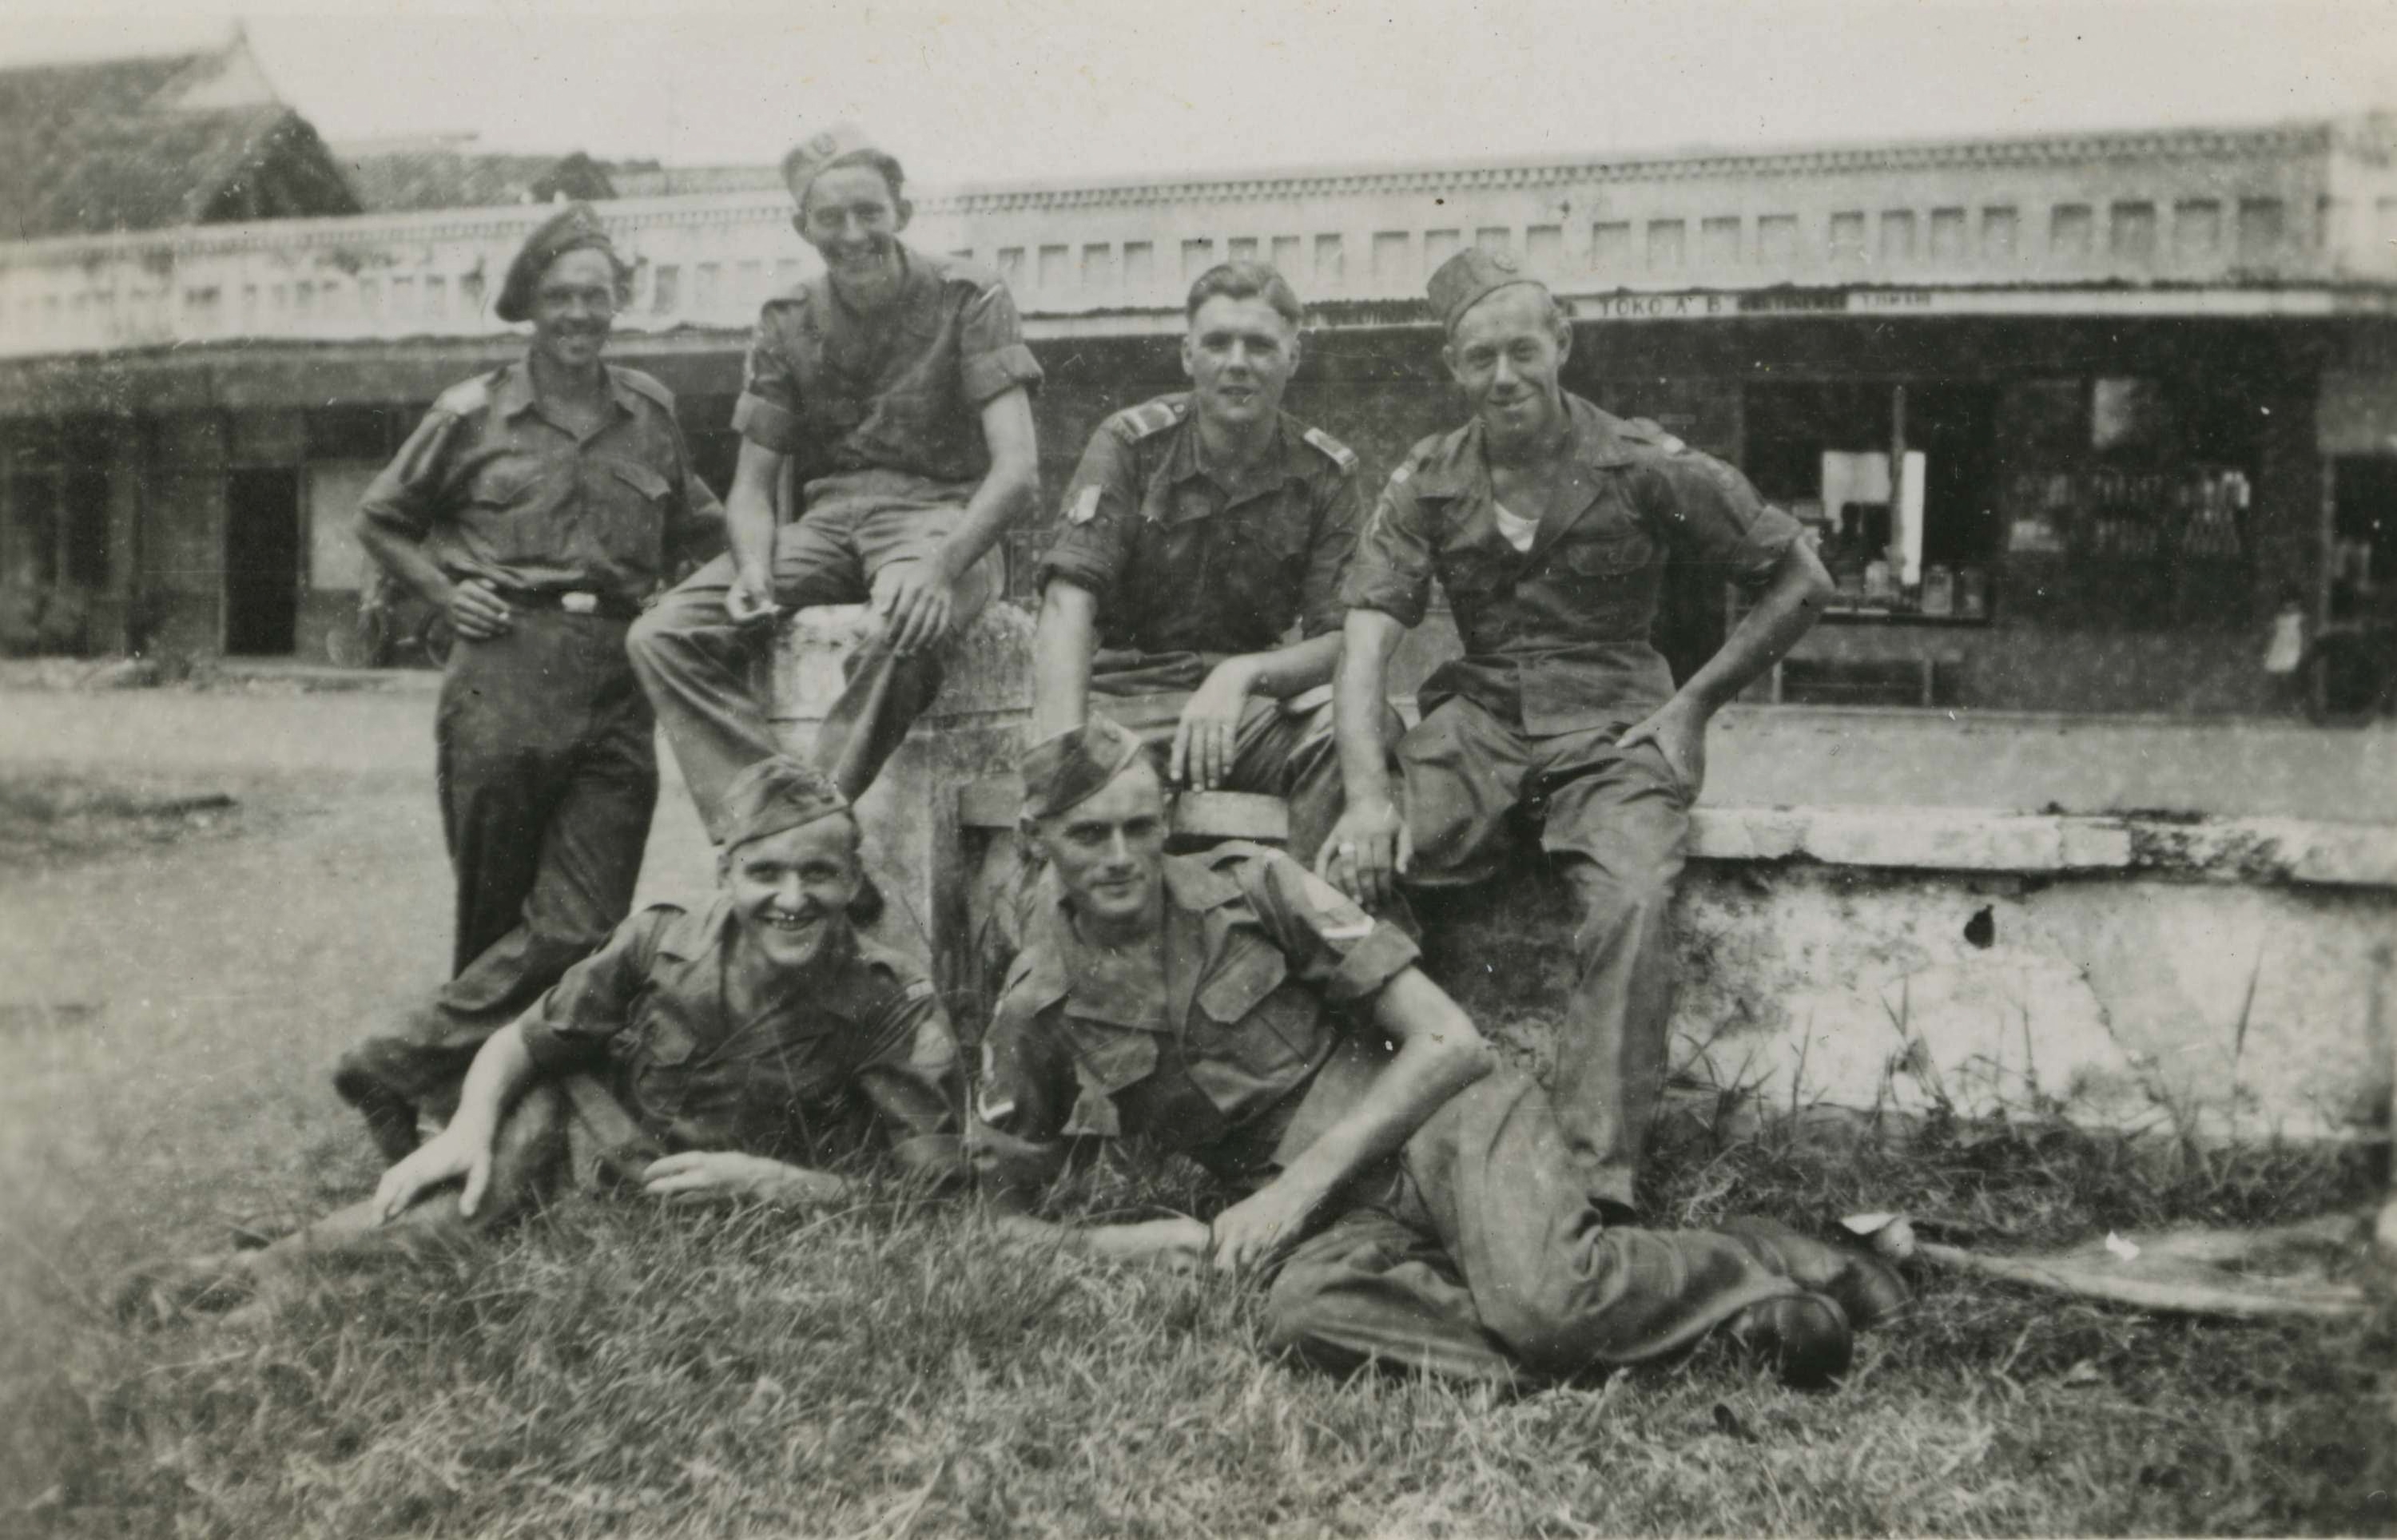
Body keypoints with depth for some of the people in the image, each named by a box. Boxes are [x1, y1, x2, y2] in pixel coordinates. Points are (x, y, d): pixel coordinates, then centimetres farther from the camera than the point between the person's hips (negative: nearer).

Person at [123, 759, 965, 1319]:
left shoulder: (893, 1000, -20)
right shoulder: (660, 946, -13)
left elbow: (931, 1184, -19)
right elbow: (520, 1042, -1)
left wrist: (764, 1179, -25)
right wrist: (469, 1127, -20)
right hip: (612, 1153, 3)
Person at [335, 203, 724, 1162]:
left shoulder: (649, 414, 13)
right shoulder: (472, 416, 6)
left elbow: (694, 529, 28)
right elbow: (380, 520, 18)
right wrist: (445, 590, 3)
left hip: (618, 686, 3)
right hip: (501, 680, -2)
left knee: (580, 928, -7)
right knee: (495, 916, 3)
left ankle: (399, 1068, 1)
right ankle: (473, 1100, 16)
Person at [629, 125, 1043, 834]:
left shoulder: (966, 298, -3)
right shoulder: (788, 324, 10)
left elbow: (1017, 469, -13)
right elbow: (752, 483, 10)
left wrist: (942, 566, -31)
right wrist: (755, 568, -14)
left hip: (940, 514, -5)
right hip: (826, 520, 5)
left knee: (907, 628, -41)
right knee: (662, 634, -18)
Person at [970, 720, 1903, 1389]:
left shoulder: (1251, 889, -3)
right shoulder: (1036, 1014, 3)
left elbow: (1451, 1042, -5)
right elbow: (1006, 1229, 11)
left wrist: (1302, 1183, -13)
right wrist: (1168, 1241, -7)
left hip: (1439, 1121, -1)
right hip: (1327, 1215, 1)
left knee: (1542, 1296, -33)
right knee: (1308, 1309, -36)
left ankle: (1755, 1269, -5)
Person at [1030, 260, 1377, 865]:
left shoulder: (1325, 472, 4)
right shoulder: (1131, 443, -1)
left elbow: (1342, 639, -3)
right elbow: (1068, 600, -14)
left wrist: (1243, 674, -26)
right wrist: (1062, 752, -31)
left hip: (1248, 700, 2)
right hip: (1127, 688, -2)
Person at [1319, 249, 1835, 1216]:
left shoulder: (1644, 469, -2)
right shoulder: (1428, 483, 4)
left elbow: (1799, 583, 6)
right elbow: (1366, 640, -7)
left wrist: (1693, 705, 0)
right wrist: (1367, 793, -24)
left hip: (1613, 726, -2)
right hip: (1479, 719, 3)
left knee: (1630, 906, -33)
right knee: (1353, 870, -26)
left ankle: (1598, 1175, -29)